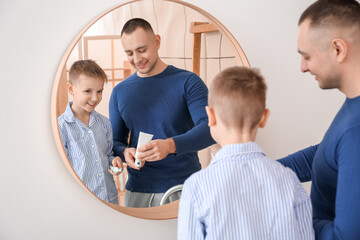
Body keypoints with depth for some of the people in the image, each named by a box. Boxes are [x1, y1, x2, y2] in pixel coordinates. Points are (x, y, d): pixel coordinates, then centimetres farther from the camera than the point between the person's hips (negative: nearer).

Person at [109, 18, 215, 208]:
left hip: (183, 188, -3)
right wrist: (125, 152, -12)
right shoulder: (120, 91, 8)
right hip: (137, 190, 3)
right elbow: (116, 140, 13)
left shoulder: (187, 82, -5)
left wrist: (171, 145, -33)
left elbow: (210, 127, -17)